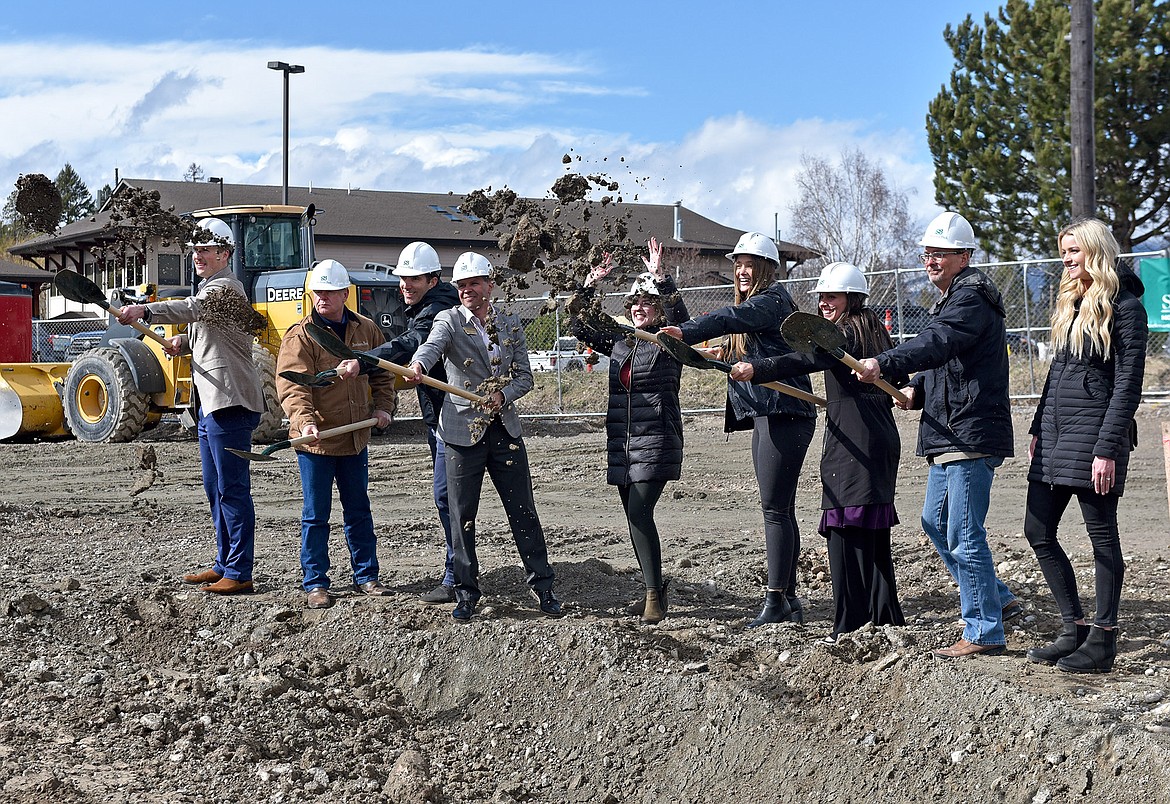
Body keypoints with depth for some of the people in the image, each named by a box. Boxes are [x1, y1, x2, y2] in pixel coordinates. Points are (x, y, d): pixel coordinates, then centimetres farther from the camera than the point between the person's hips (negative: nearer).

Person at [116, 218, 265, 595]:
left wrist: (144, 311, -47)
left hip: (230, 403, -11)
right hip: (210, 405, 11)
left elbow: (191, 309, -32)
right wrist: (183, 343, 12)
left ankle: (239, 573, -5)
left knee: (232, 489, -8)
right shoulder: (209, 288, 22)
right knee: (215, 488, 16)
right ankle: (224, 563, 25)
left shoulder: (225, 287, -12)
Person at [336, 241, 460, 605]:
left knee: (445, 493, -11)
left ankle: (456, 579, -7)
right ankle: (459, 571, 27)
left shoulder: (437, 310, -19)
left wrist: (361, 362, -50)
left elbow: (408, 345, -37)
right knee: (447, 494, 17)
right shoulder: (421, 310, 16)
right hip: (438, 415, 11)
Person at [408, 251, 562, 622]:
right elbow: (432, 344, -24)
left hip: (504, 428, 2)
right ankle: (466, 592, 14)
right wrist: (418, 364, -47)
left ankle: (542, 584, 15)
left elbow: (525, 375, 9)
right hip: (463, 431, -2)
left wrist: (503, 396, -12)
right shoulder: (448, 320, -1)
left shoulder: (510, 324, 10)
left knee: (523, 511, 4)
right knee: (462, 515, 2)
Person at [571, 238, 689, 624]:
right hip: (621, 442, 7)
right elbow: (580, 326, 19)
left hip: (656, 441, -7)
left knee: (639, 512, -17)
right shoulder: (619, 341, 14)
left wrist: (661, 277, -29)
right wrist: (589, 285, 10)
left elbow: (679, 316, -24)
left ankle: (654, 595, -12)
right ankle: (655, 587, 20)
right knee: (635, 516, 9)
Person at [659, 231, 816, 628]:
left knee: (775, 507, -11)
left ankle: (775, 601, -10)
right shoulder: (752, 305, 24)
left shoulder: (773, 299, -8)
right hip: (765, 416, 10)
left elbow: (730, 319, -26)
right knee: (781, 510, 11)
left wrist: (684, 332, -39)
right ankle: (789, 599, 15)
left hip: (784, 414, -10)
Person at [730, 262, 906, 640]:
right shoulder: (876, 331, 18)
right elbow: (897, 378, 30)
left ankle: (850, 625, -13)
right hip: (882, 439, 10)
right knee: (873, 531, 15)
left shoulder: (845, 334, -10)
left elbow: (804, 360, -28)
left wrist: (756, 369, -39)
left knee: (846, 529, -10)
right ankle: (887, 615, 20)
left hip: (852, 442, -10)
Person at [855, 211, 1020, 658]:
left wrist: (885, 365, -44)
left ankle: (984, 632, -2)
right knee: (936, 522, 19)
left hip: (972, 437, -11)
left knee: (964, 535, -9)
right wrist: (916, 389, 7)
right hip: (948, 436, 11)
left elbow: (937, 344, -31)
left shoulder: (971, 298, -13)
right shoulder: (951, 299, 22)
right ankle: (999, 601, 28)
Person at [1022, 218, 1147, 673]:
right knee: (1038, 532, 7)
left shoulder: (1125, 307, -8)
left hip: (1093, 431, -8)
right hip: (1055, 431, 9)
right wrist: (1038, 427, 15)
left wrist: (1108, 449, -18)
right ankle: (1074, 630, 16)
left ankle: (1102, 642, 6)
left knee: (1102, 536, -1)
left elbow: (1128, 385, -13)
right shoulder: (1070, 303, 16)